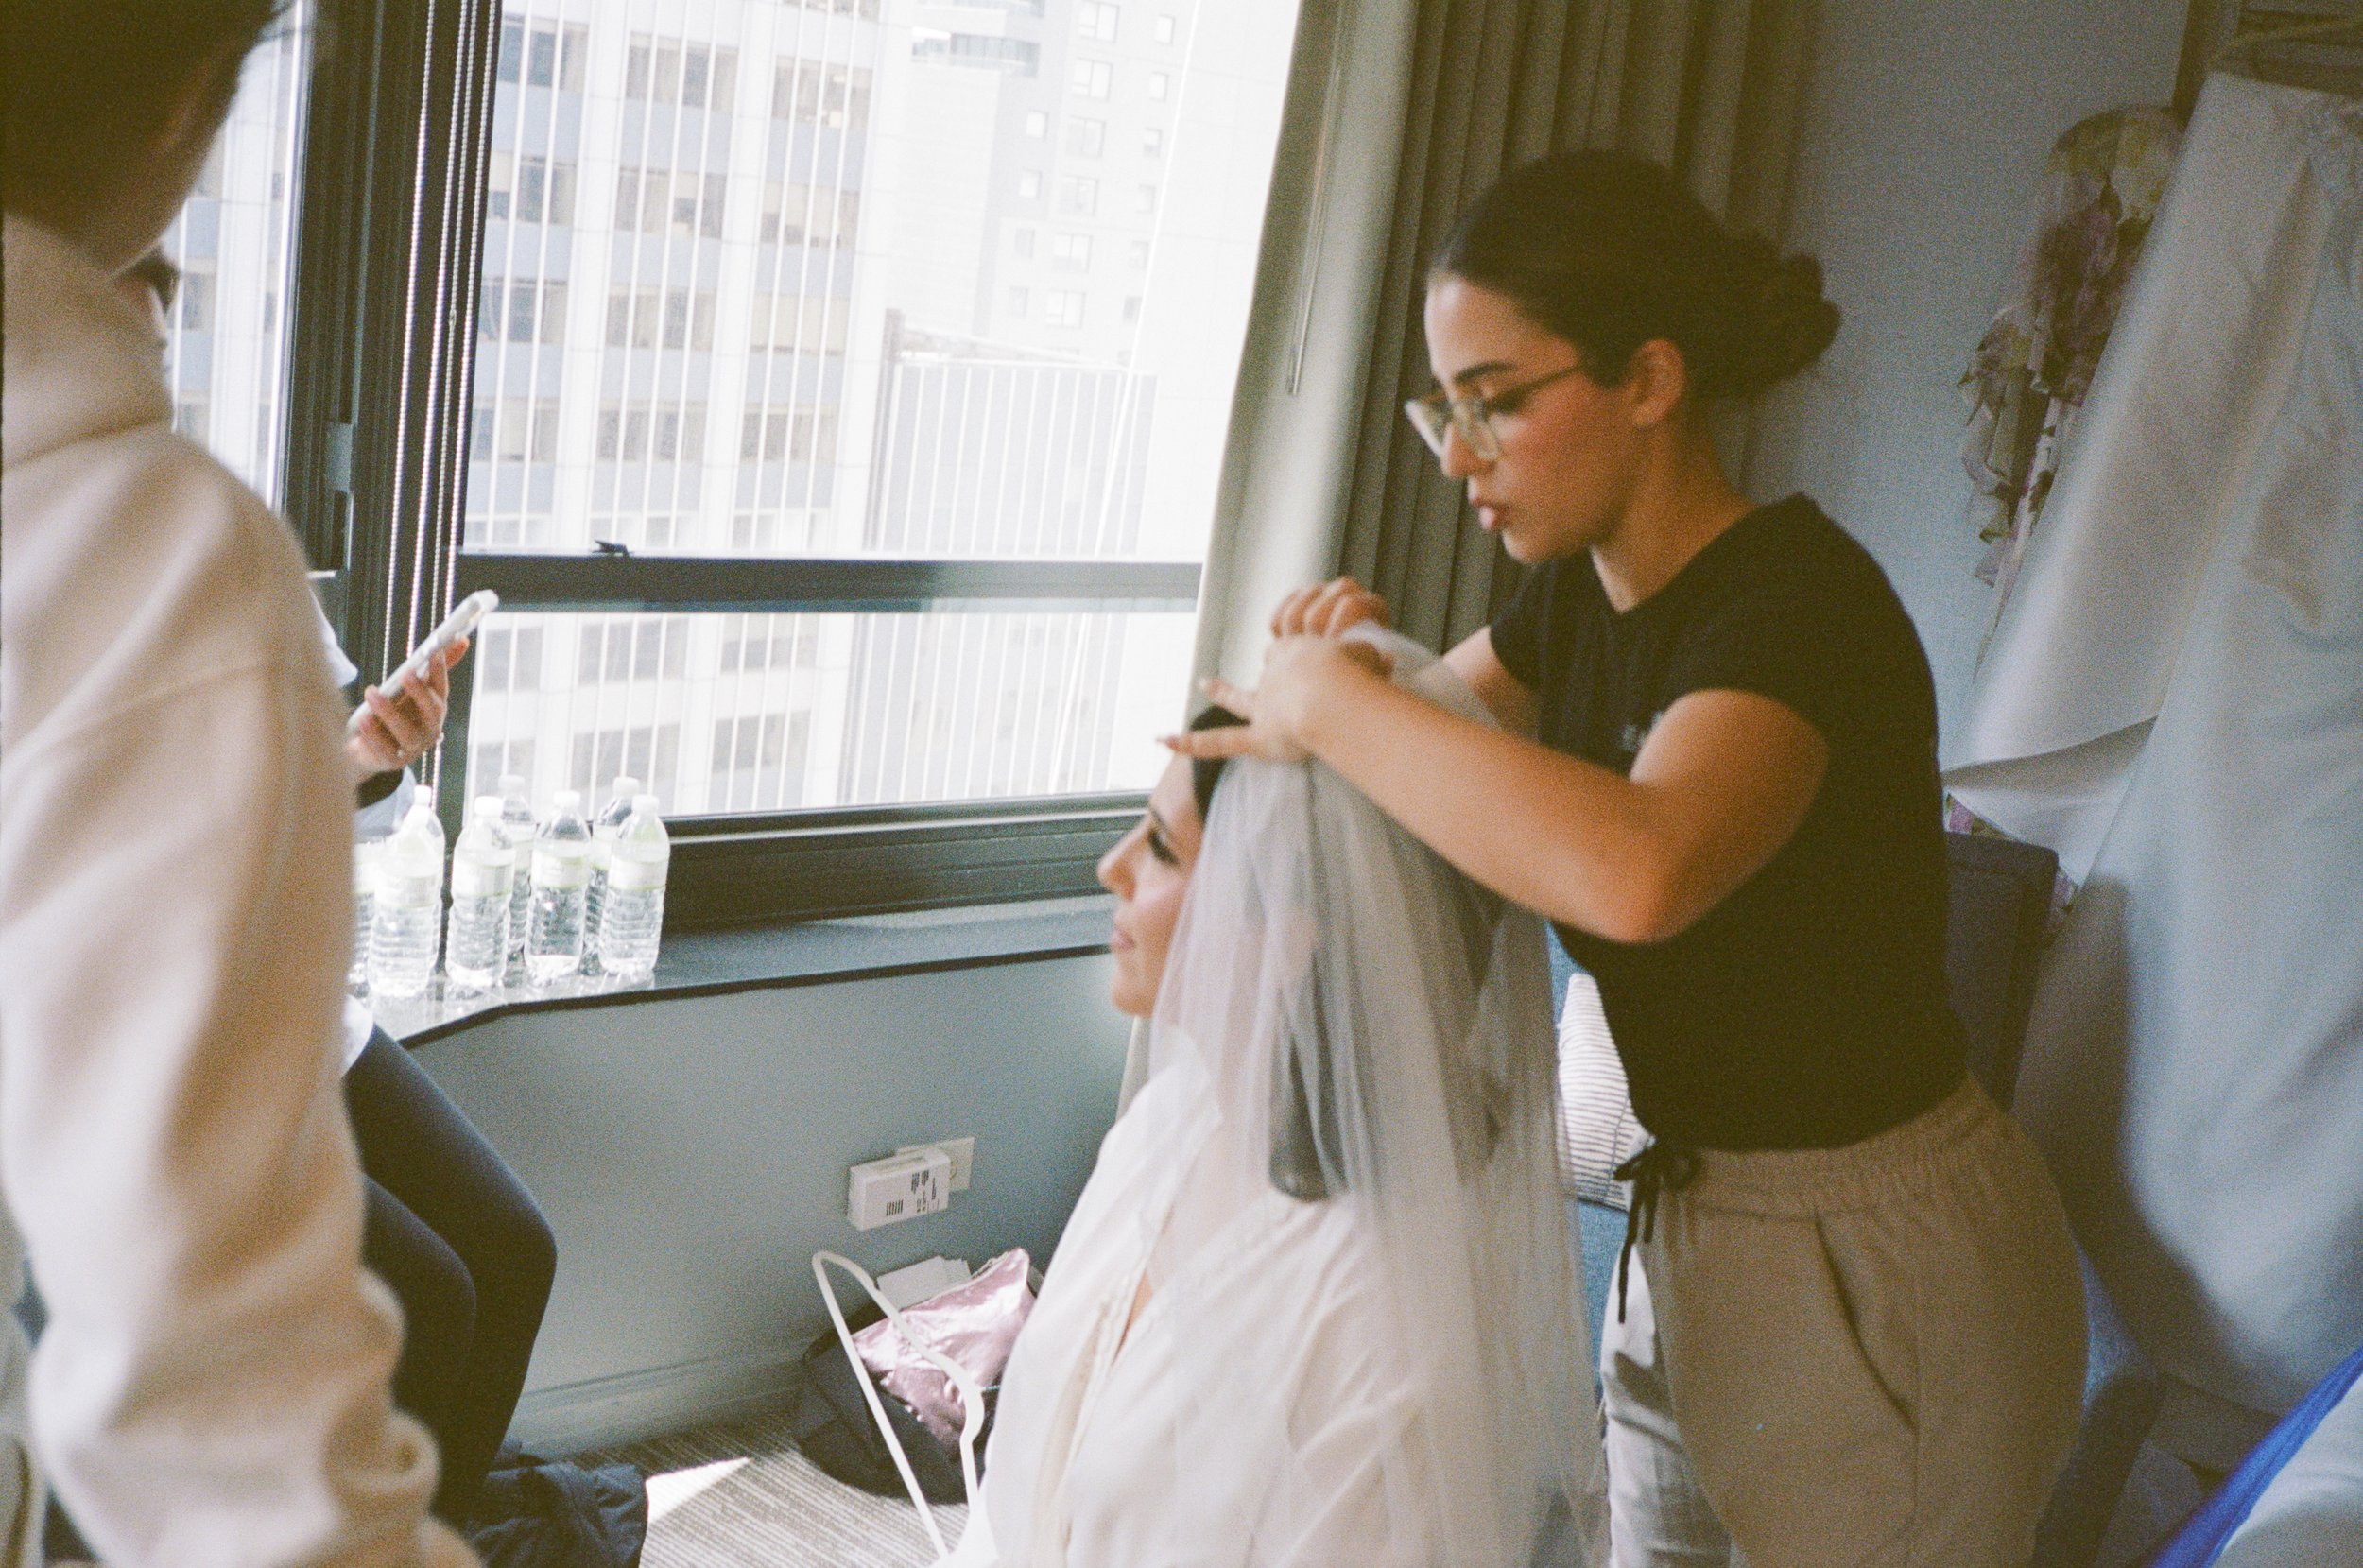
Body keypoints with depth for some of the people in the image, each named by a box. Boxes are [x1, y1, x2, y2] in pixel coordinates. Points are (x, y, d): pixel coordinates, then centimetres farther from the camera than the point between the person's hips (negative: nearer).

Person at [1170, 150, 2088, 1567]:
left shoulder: (1797, 602, -26)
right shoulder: (1580, 595, 0)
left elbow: (1634, 870, -47)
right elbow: (1428, 762, 16)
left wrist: (1337, 704, -33)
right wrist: (1350, 653, -8)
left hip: (1881, 1275, -8)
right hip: (1692, 1225, 8)